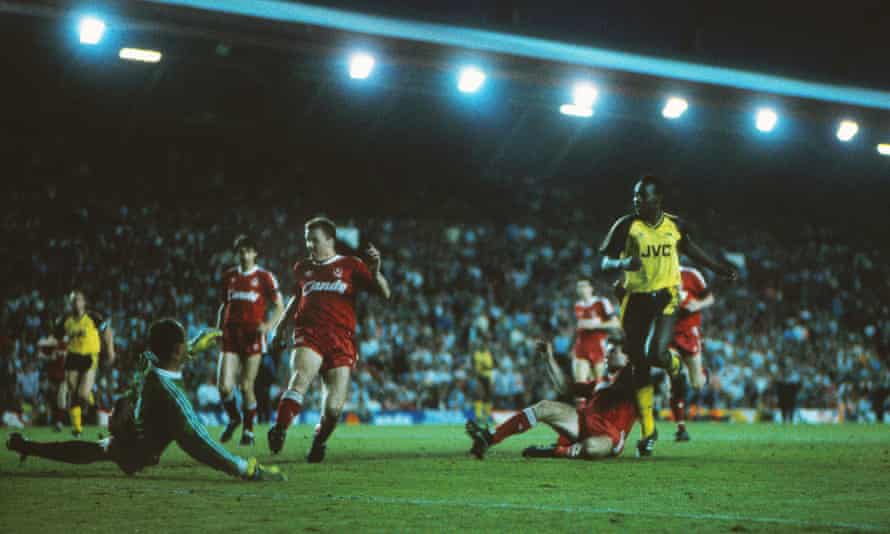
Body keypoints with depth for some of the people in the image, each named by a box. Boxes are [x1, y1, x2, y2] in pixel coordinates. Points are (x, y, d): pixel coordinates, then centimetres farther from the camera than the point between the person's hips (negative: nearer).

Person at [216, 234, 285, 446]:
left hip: (253, 337, -3)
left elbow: (279, 307, 1)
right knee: (224, 386, -8)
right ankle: (233, 418, 21)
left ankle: (248, 430, 14)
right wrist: (219, 330, 13)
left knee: (246, 386, -4)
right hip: (230, 335, 3)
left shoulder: (265, 277, 1)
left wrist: (269, 325, -17)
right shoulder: (229, 276, 13)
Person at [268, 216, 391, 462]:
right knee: (300, 379, -31)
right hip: (308, 337, 1)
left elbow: (384, 293, 2)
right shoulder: (302, 268, 19)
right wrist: (283, 324, 29)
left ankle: (319, 442, 20)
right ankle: (279, 431, -32)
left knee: (333, 408, -7)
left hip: (341, 342, -1)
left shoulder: (350, 265, 9)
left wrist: (375, 271, -15)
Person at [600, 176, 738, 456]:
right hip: (635, 299, 0)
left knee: (656, 354, -22)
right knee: (639, 365, 4)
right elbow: (605, 262, -5)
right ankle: (647, 430, 16)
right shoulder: (626, 226, -5)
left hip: (665, 298, 0)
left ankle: (672, 360, 18)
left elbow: (691, 249, 23)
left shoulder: (674, 225, 3)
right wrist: (623, 263, -27)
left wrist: (720, 268, 29)